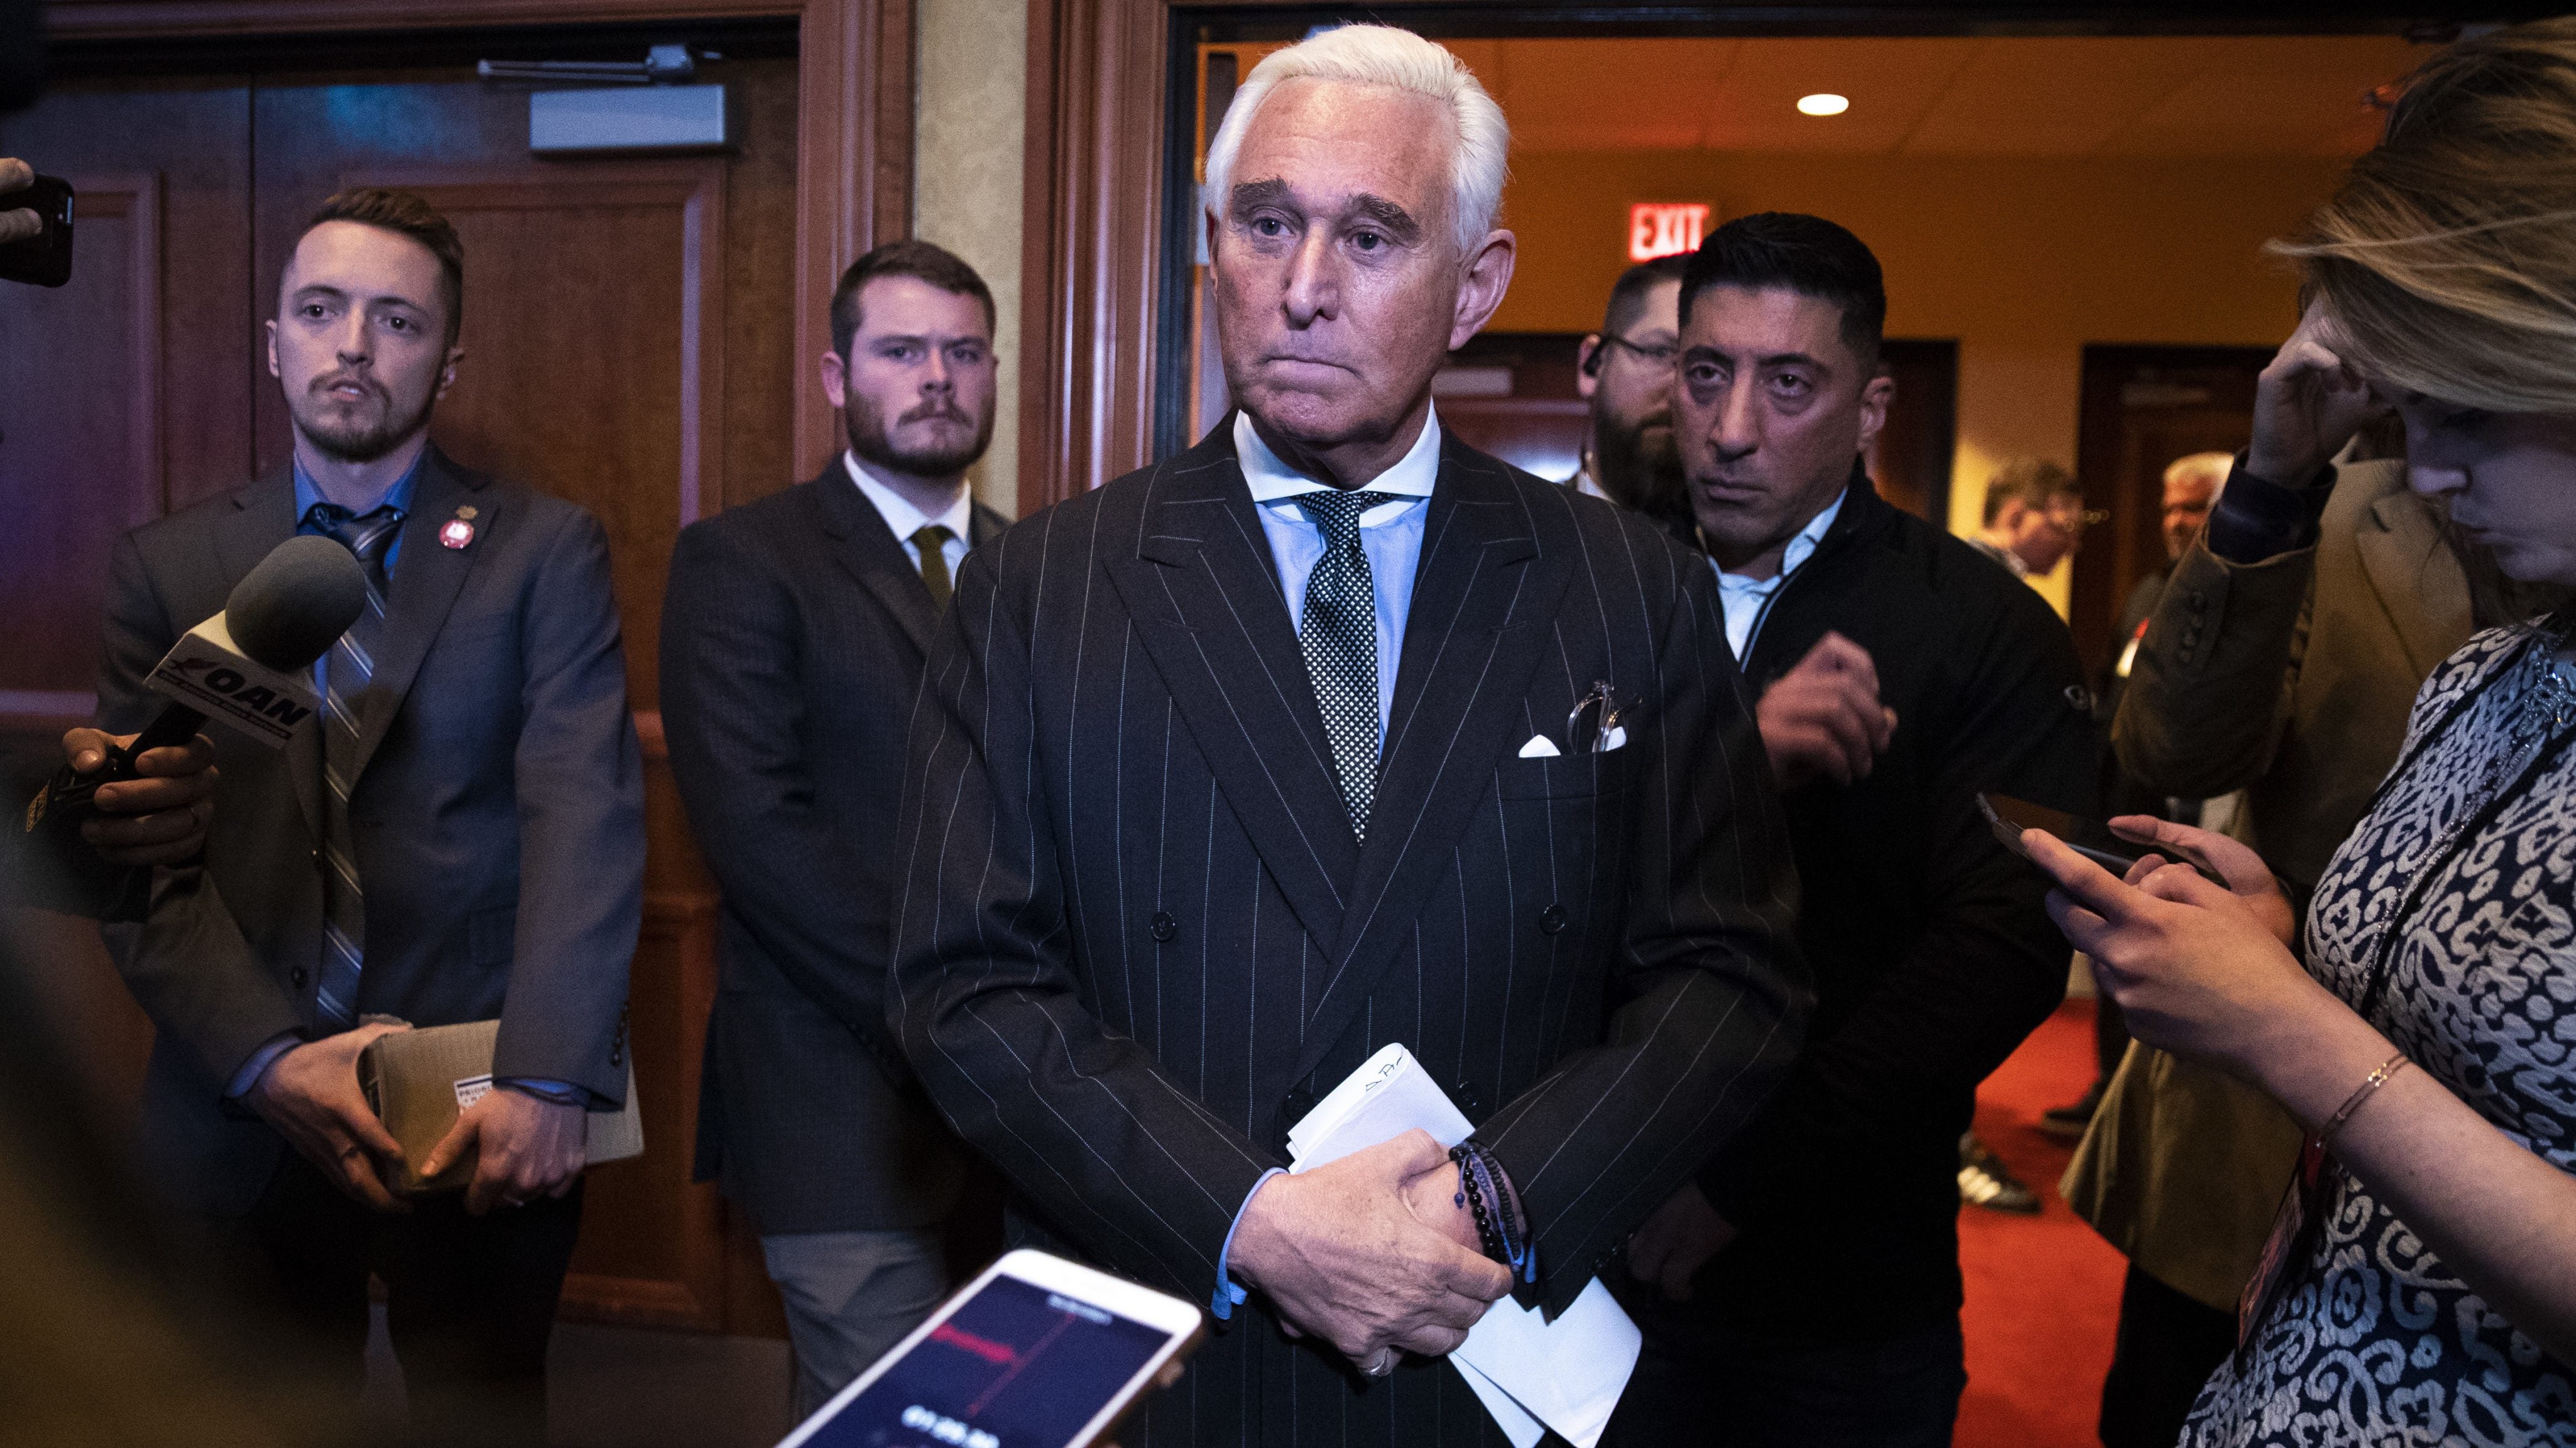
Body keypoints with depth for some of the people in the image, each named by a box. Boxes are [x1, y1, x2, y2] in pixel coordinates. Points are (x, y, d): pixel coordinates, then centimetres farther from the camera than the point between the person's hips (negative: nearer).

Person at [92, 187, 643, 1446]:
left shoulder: (546, 552, -1)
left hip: (483, 1123, -2)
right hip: (239, 1123, 2)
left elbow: (587, 820, -13)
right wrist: (269, 1060, -16)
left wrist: (546, 1080, -25)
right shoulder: (168, 567, 6)